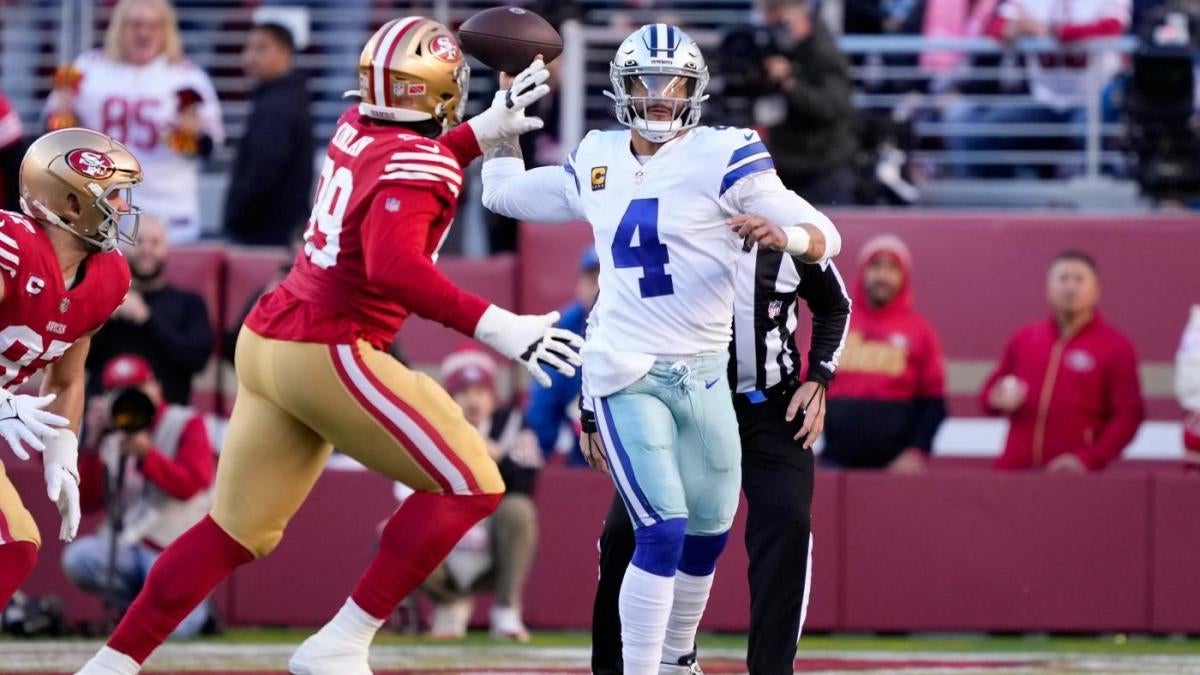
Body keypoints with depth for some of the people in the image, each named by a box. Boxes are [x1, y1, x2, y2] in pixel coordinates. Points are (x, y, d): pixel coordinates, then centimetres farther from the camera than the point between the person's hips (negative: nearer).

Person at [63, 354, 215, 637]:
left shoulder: (186, 425, -1)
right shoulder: (109, 438, 9)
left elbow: (190, 486, -16)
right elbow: (87, 503, 1)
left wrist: (145, 453, -28)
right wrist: (92, 445, -10)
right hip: (123, 547, 3)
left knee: (172, 626, -25)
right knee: (78, 558, -29)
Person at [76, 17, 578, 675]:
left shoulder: (356, 127, 10)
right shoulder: (421, 164, -14)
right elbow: (392, 267, -30)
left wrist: (486, 129, 26)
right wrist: (495, 326, -32)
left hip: (266, 339, 9)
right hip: (327, 354, -9)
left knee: (237, 530, 16)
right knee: (470, 486, -3)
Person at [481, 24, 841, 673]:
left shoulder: (721, 158, -5)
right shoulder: (597, 162, 6)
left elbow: (824, 236, -10)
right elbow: (505, 193, 23)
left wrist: (781, 235, -32)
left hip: (703, 373, 1)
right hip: (626, 374, -1)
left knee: (708, 532, 13)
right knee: (662, 532, -16)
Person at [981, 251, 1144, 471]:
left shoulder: (1115, 347, 1)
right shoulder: (1023, 339, 13)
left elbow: (1129, 414, -4)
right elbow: (990, 393, 22)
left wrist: (1089, 459, -15)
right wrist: (999, 399, -4)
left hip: (1075, 477, -4)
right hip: (1016, 473, 4)